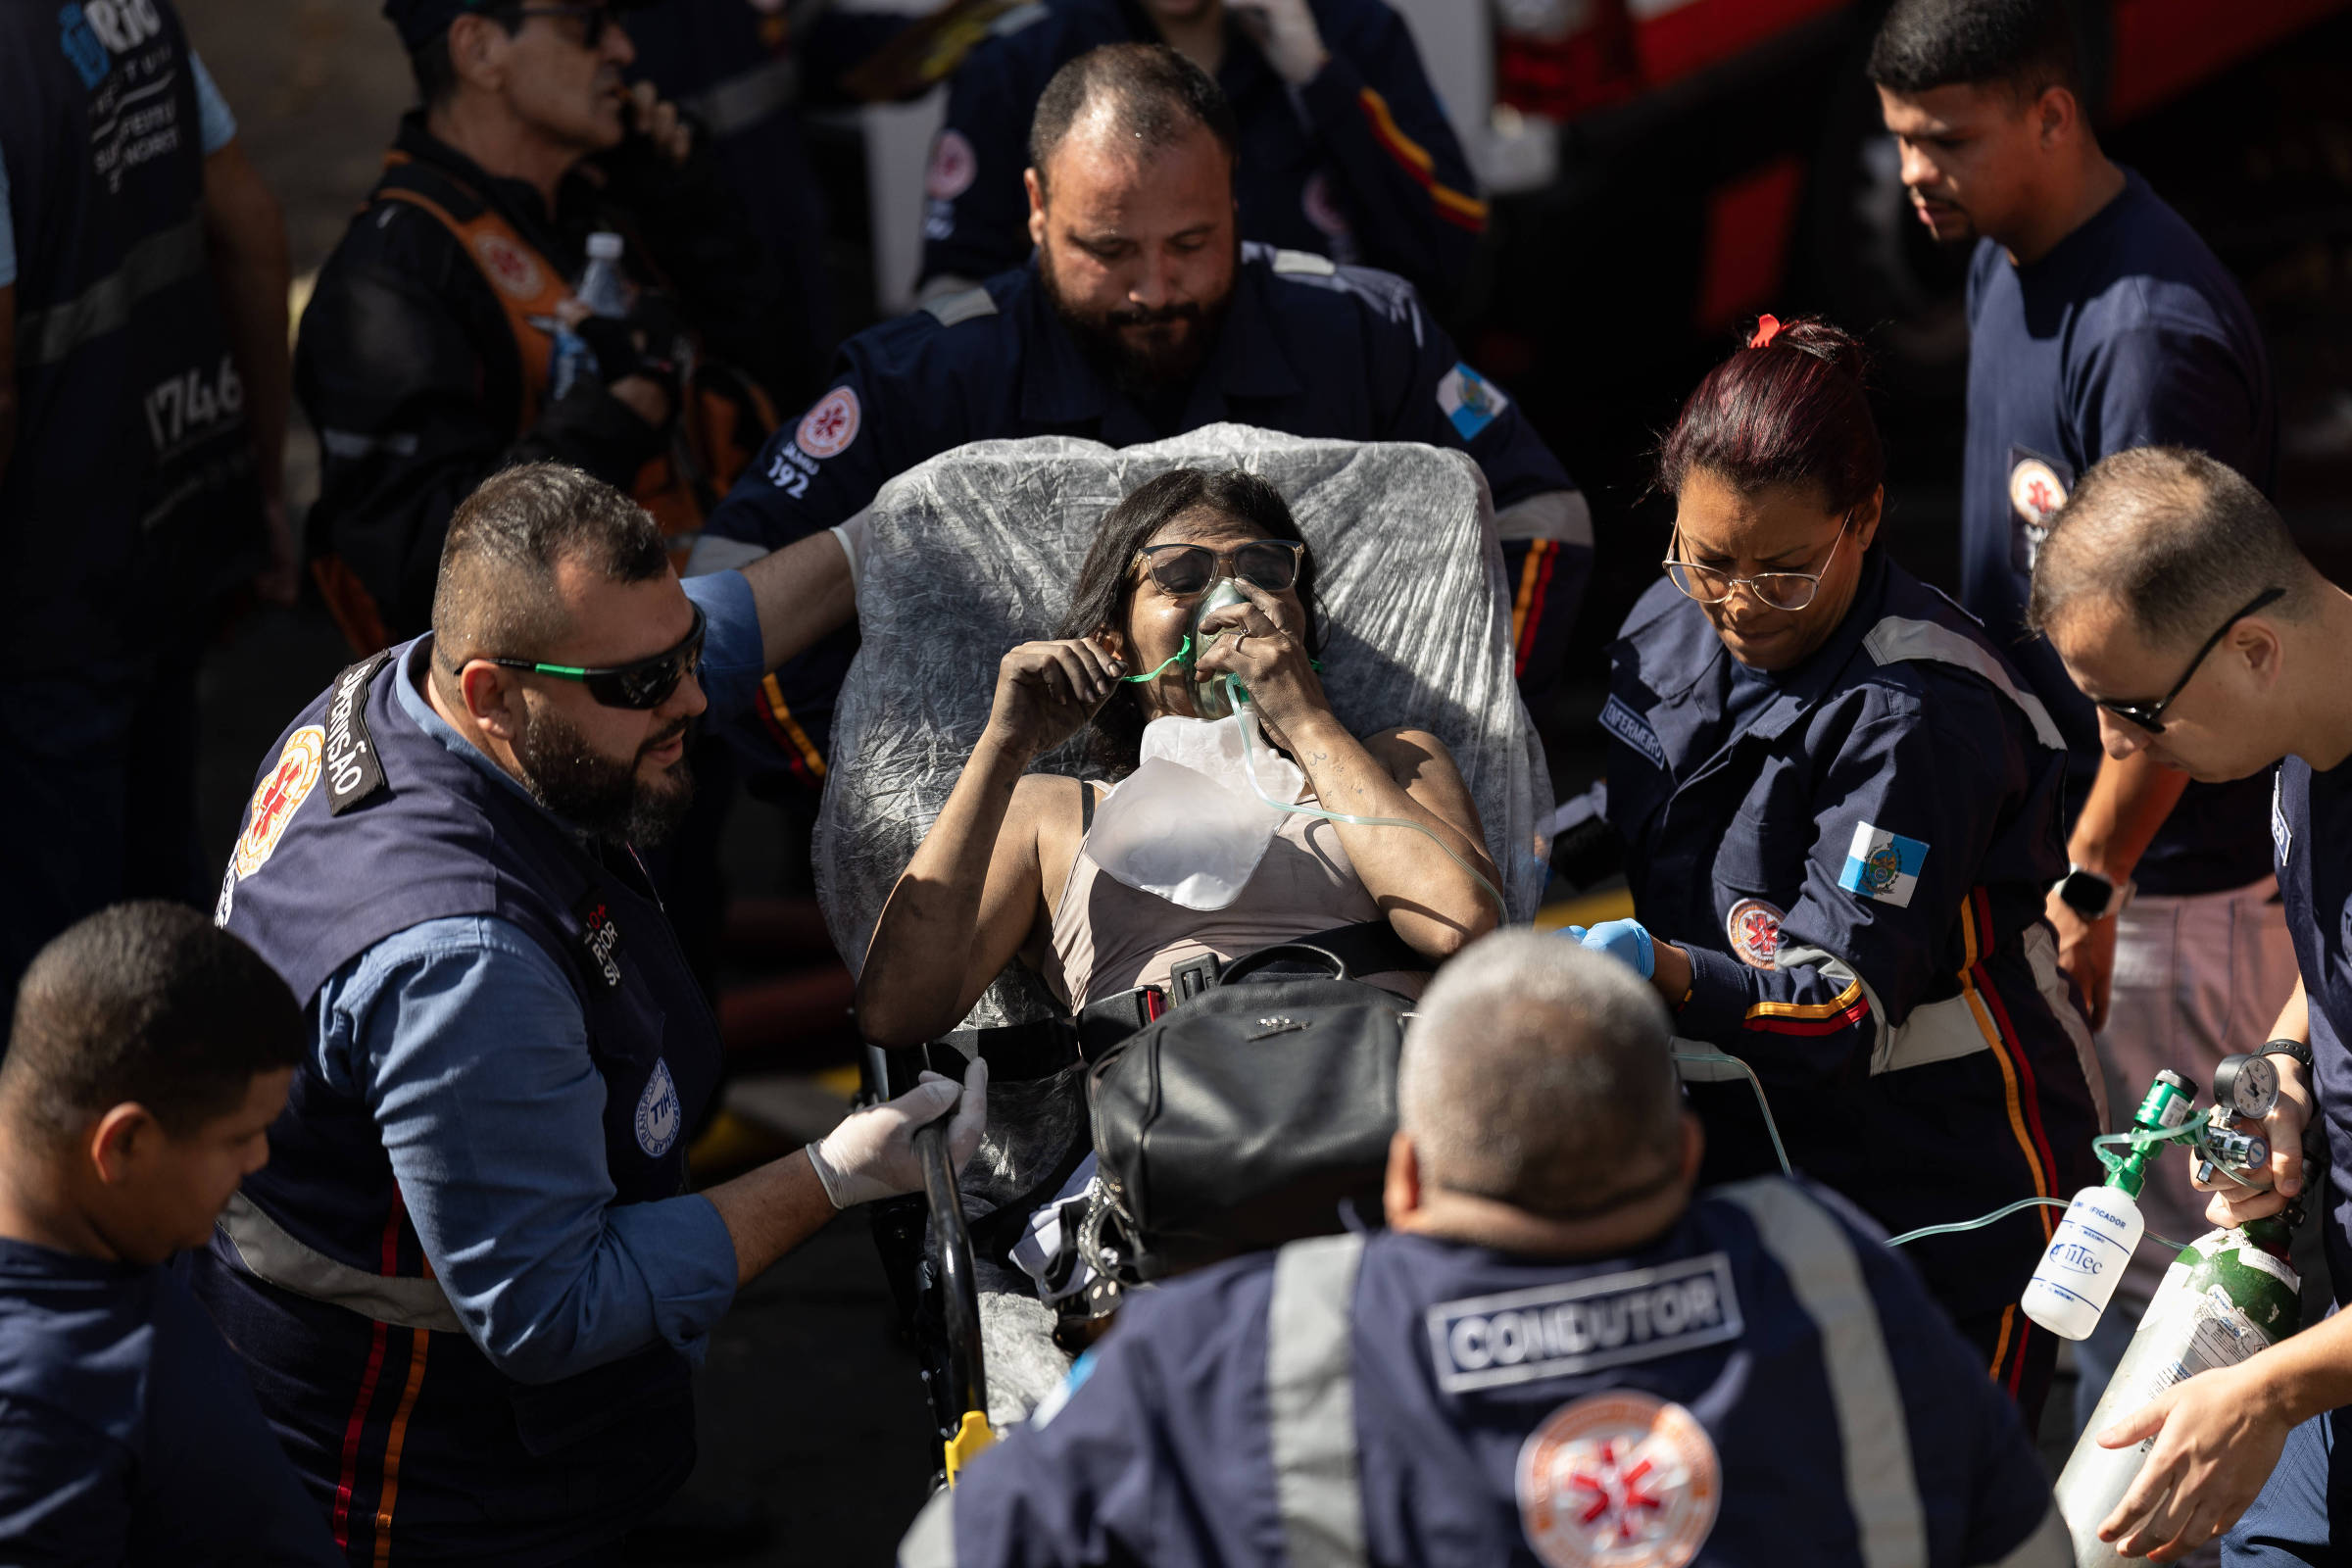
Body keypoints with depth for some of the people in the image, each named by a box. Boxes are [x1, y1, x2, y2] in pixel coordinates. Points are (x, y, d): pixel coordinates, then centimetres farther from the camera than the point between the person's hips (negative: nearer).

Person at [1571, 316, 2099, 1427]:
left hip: (1946, 1187, -6)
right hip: (1746, 1148, 7)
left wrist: (1667, 975, -44)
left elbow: (1848, 1006, -29)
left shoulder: (1918, 712, -22)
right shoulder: (1672, 627, 0)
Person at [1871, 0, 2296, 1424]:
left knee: (2171, 1238, 0)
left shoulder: (2149, 331, -25)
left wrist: (2091, 879, -22)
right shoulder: (2006, 259, 6)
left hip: (2166, 870, -10)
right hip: (2049, 824, 10)